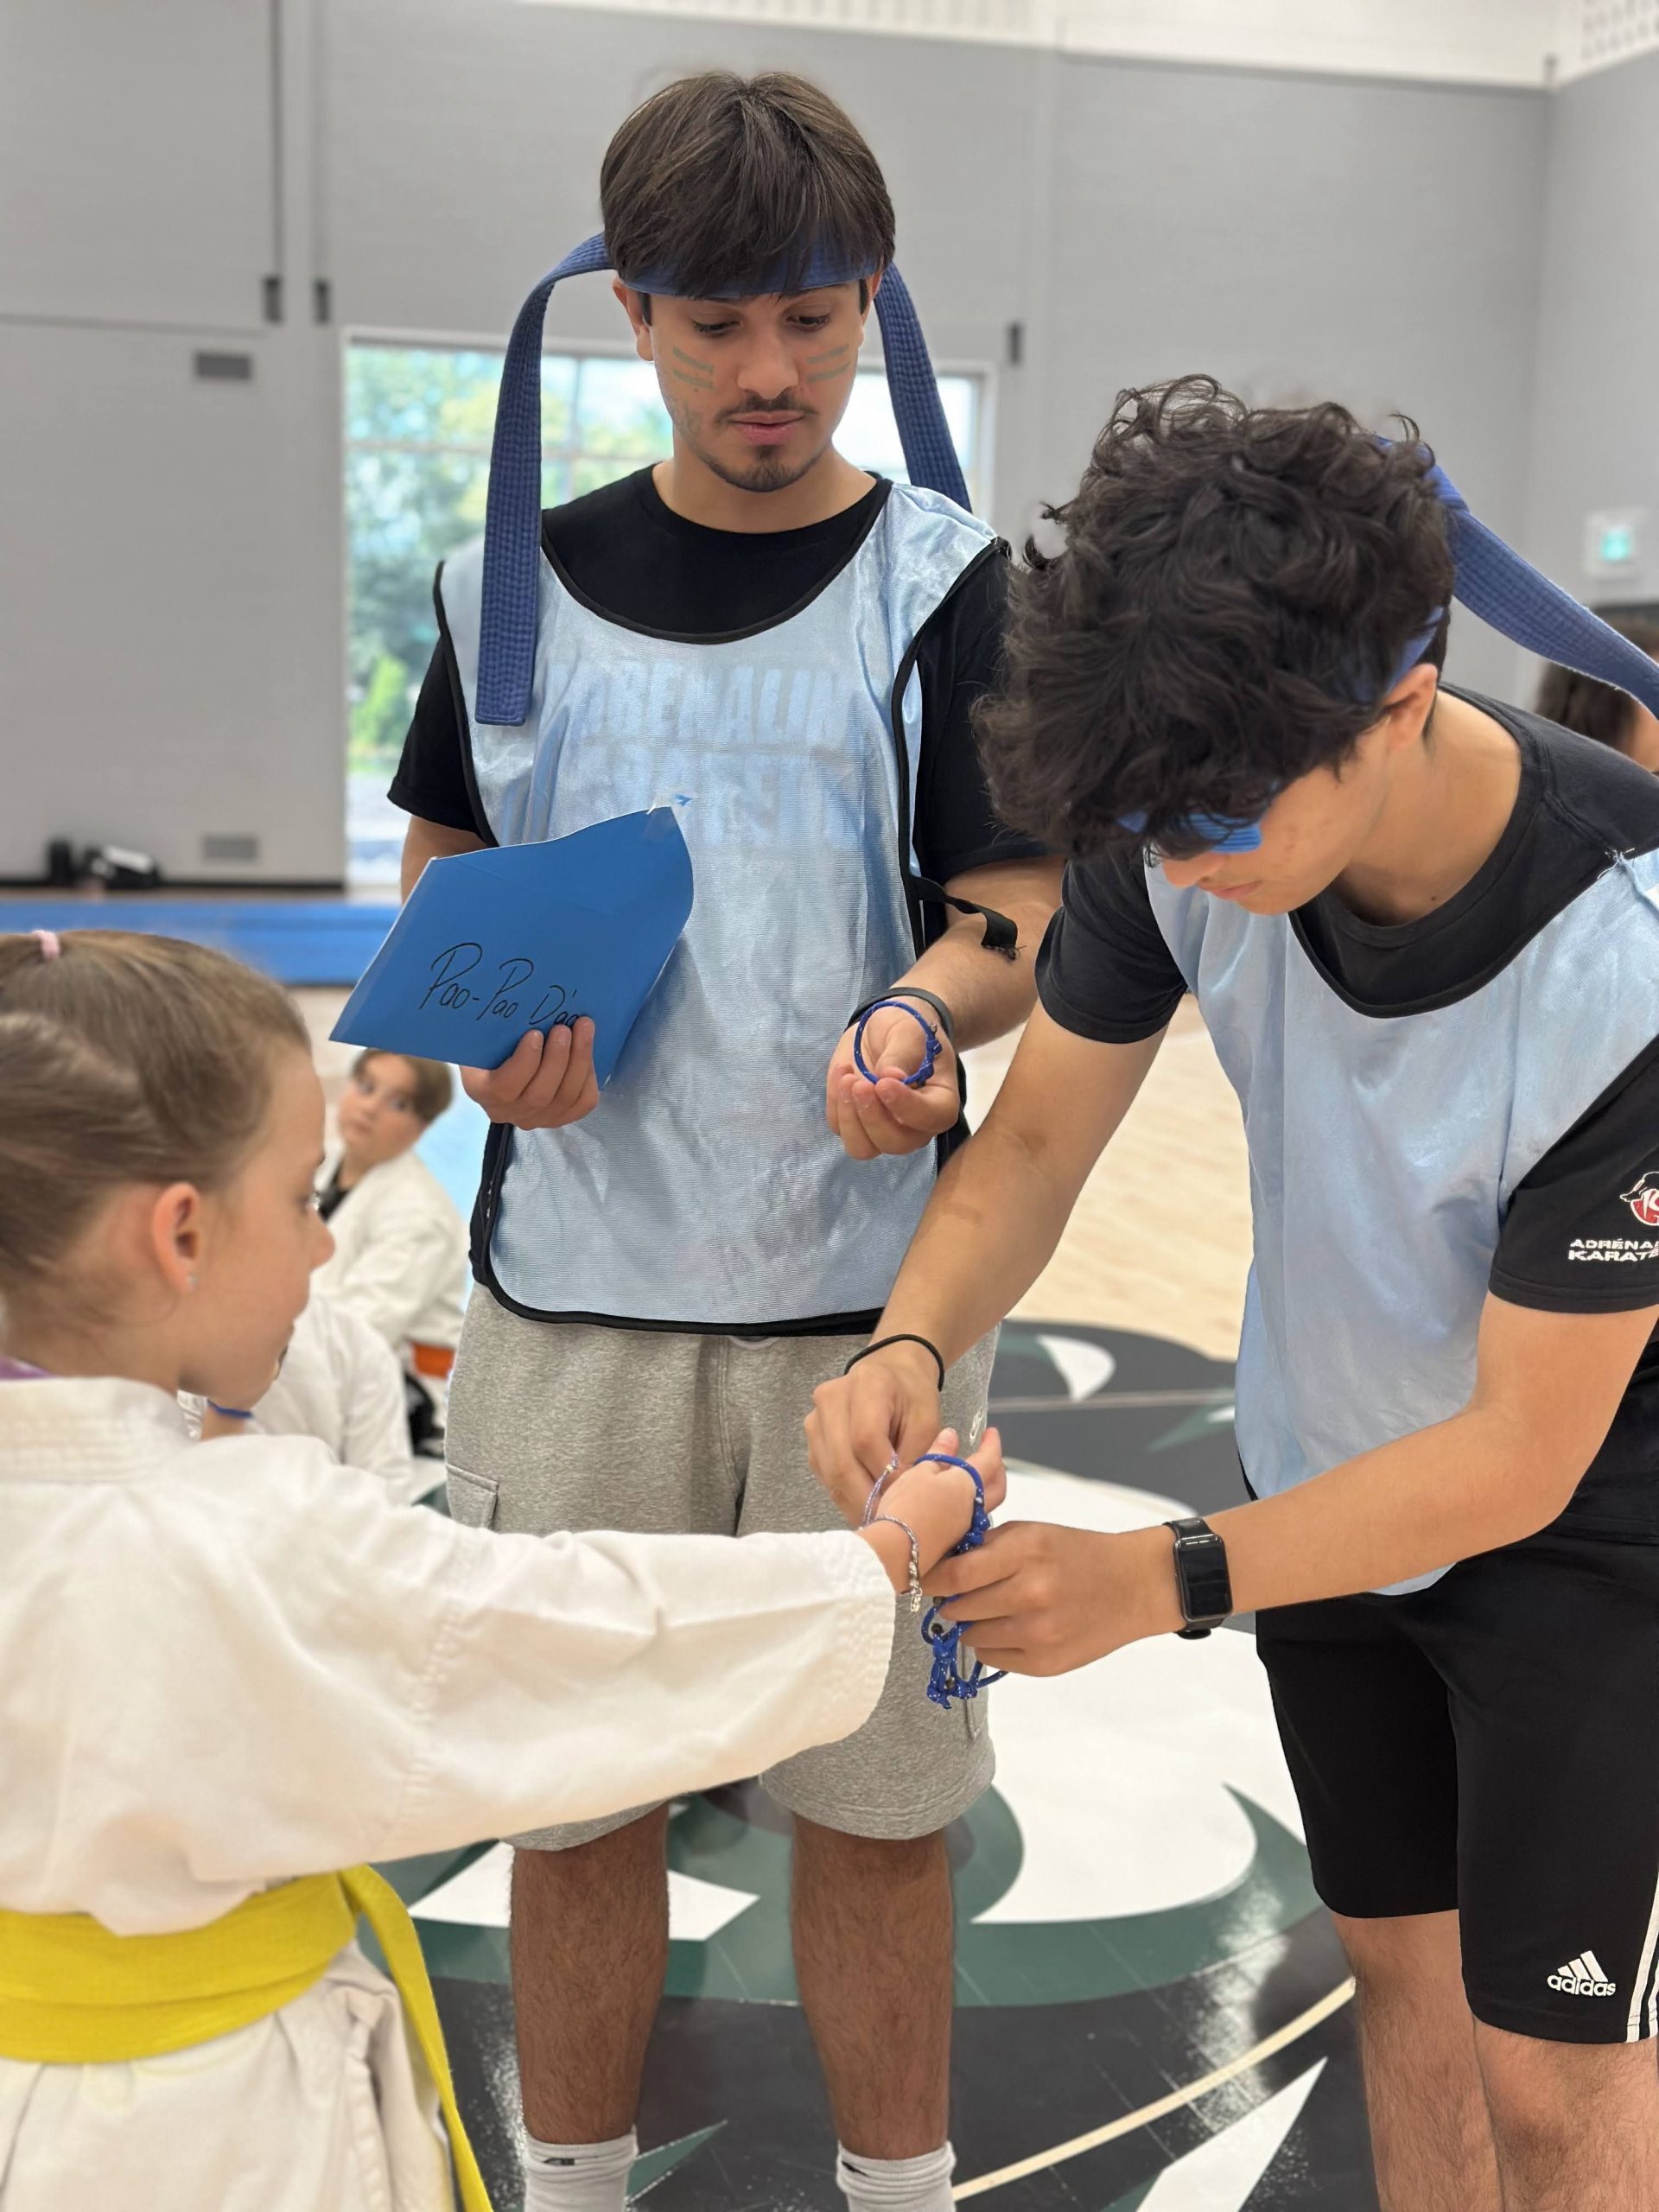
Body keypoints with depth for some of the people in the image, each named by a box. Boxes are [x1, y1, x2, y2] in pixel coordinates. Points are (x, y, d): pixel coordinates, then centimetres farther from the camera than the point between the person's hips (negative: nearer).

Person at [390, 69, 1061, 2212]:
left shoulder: (950, 584, -1)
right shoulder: (513, 583, 6)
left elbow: (1020, 909, -3)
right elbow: (444, 867, 15)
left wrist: (922, 1024, -25)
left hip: (874, 1298, -1)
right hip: (573, 1291, 2)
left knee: (877, 1805, 8)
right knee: (576, 1795, 12)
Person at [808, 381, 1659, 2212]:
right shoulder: (1186, 818, -22)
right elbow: (1035, 1139, -10)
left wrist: (1162, 1581, -35)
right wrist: (911, 1342, -29)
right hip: (1328, 1464, 5)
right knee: (1399, 1959, 20)